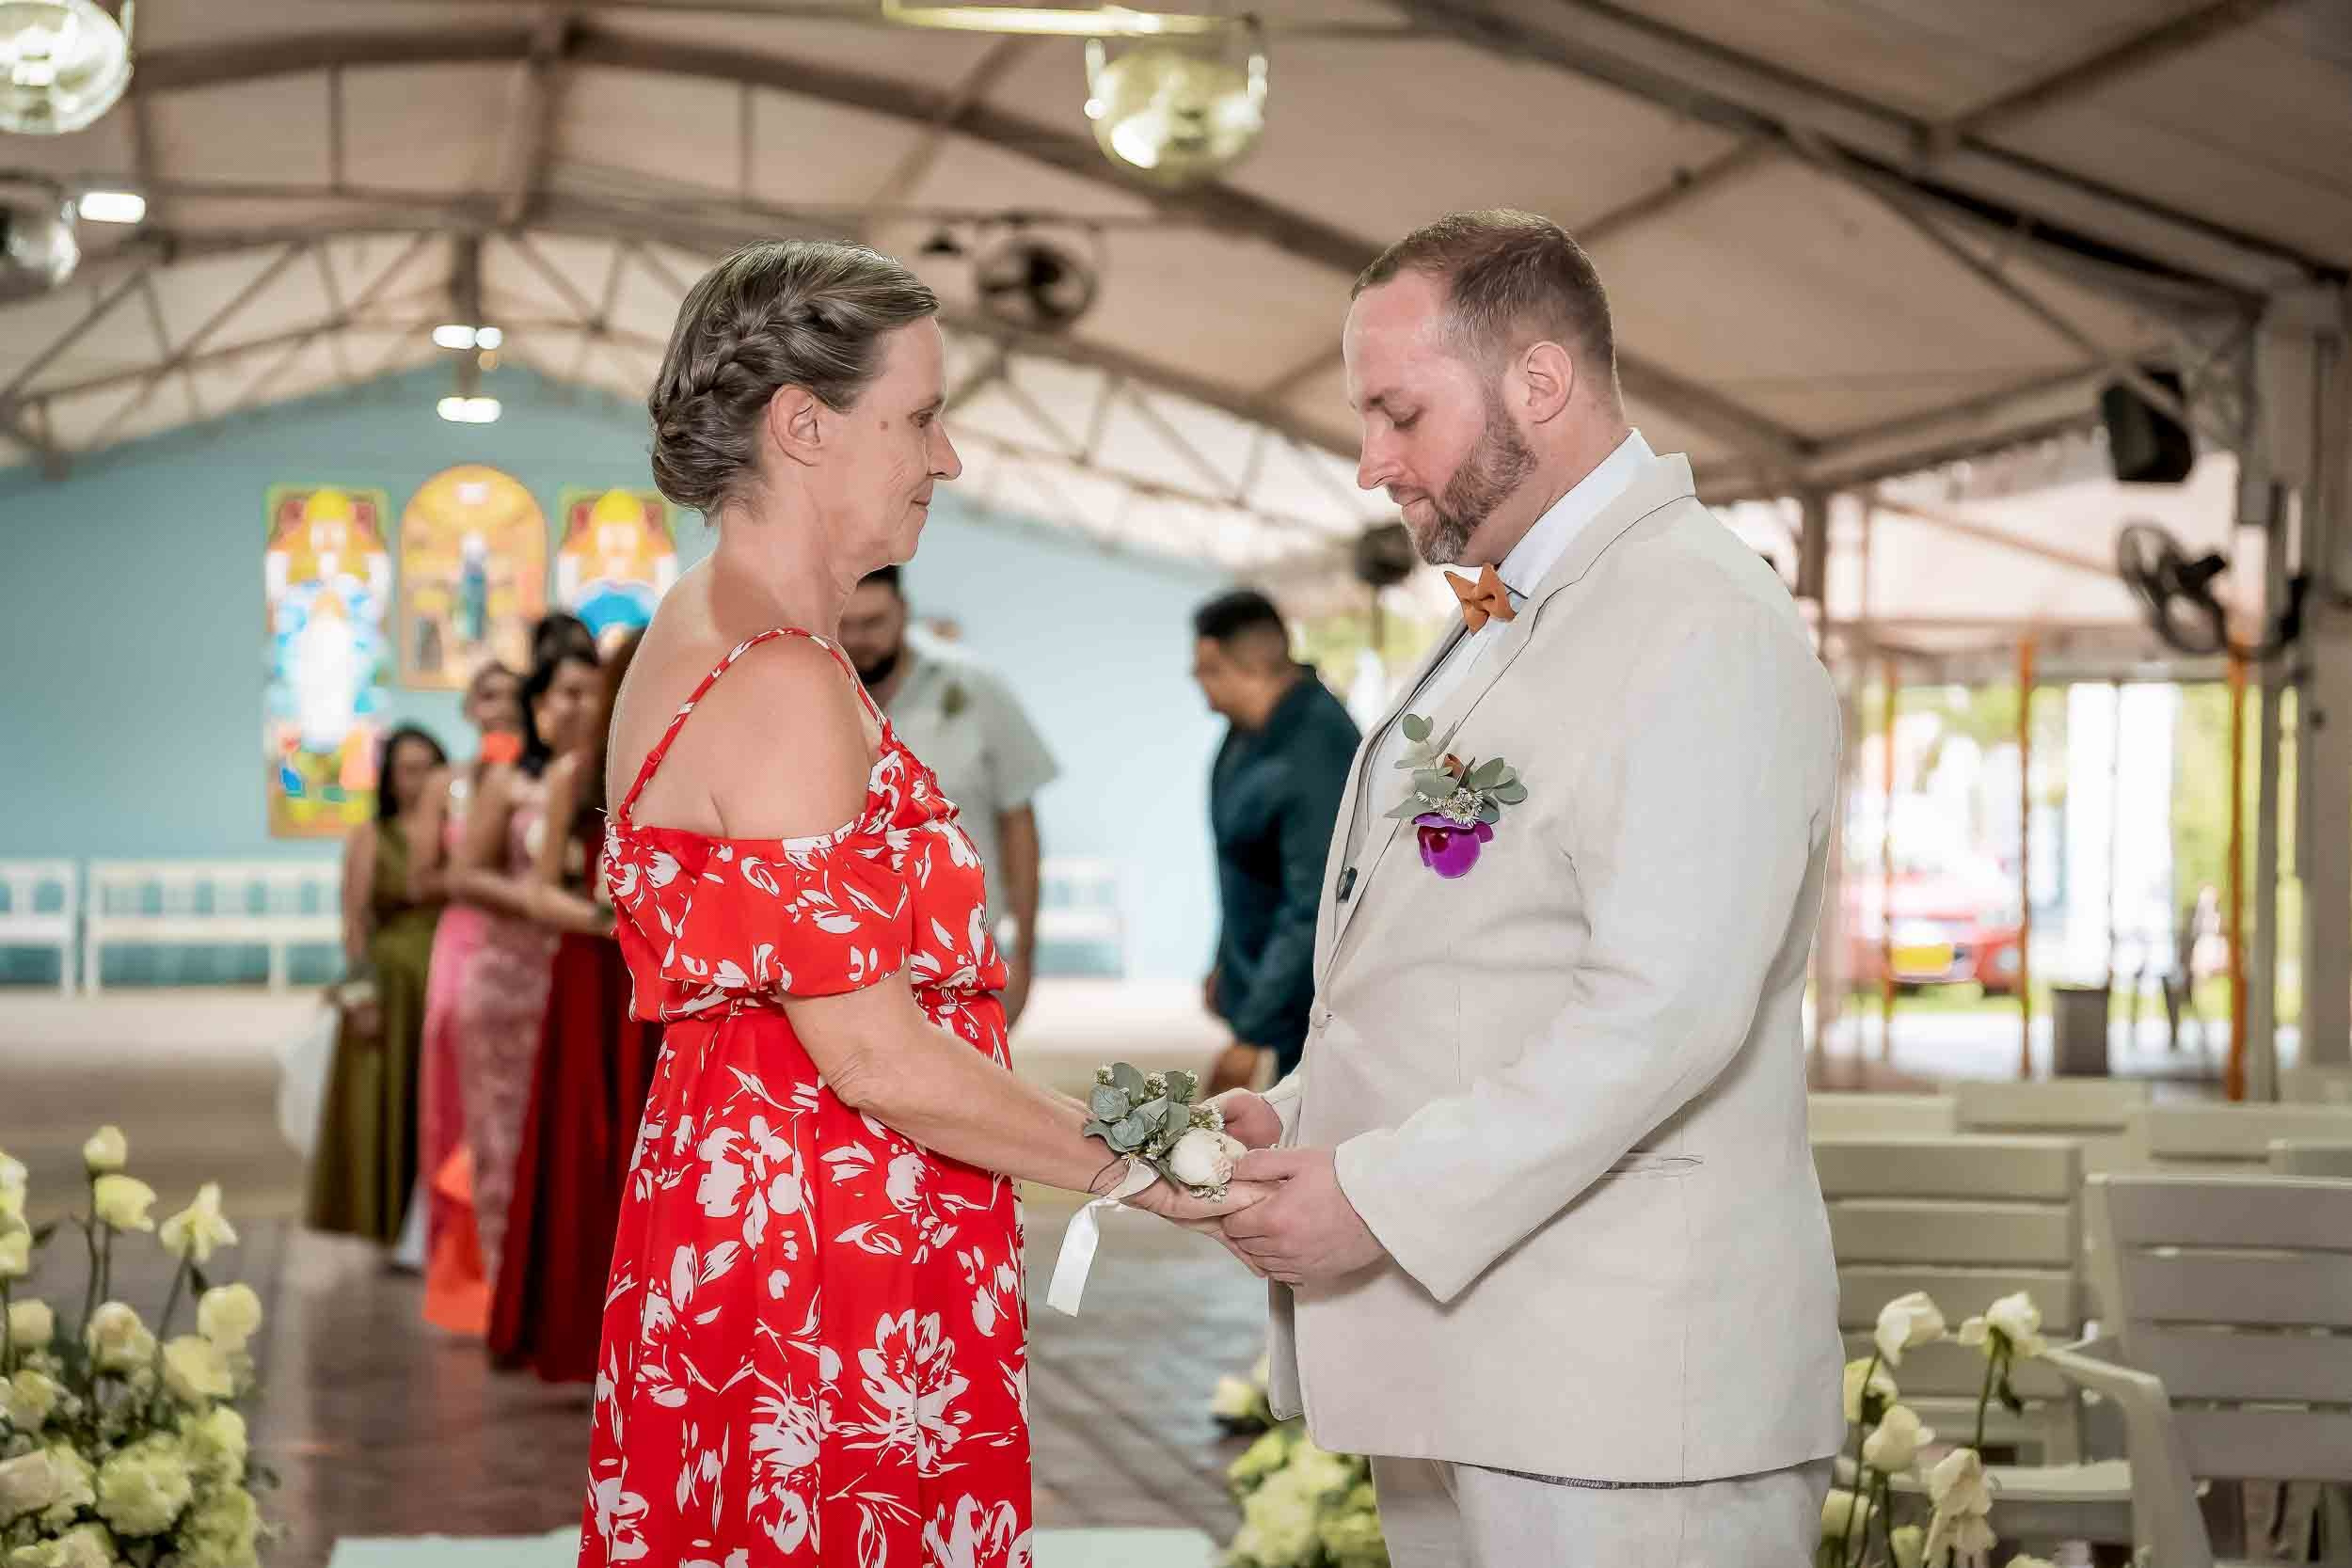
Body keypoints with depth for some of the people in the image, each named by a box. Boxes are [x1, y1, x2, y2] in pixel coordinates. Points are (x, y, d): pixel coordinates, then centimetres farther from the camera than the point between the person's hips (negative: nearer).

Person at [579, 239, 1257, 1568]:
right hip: (828, 1274, -10)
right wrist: (1128, 1169, -10)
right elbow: (876, 1054, -20)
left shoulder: (700, 634, 12)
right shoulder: (781, 687, -19)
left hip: (734, 1223, 10)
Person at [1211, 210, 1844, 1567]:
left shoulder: (1707, 630, -13)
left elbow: (1666, 1010, -22)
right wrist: (1304, 1117, 7)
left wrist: (1387, 1195, -20)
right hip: (1459, 1361, 9)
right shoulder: (1505, 627, 19)